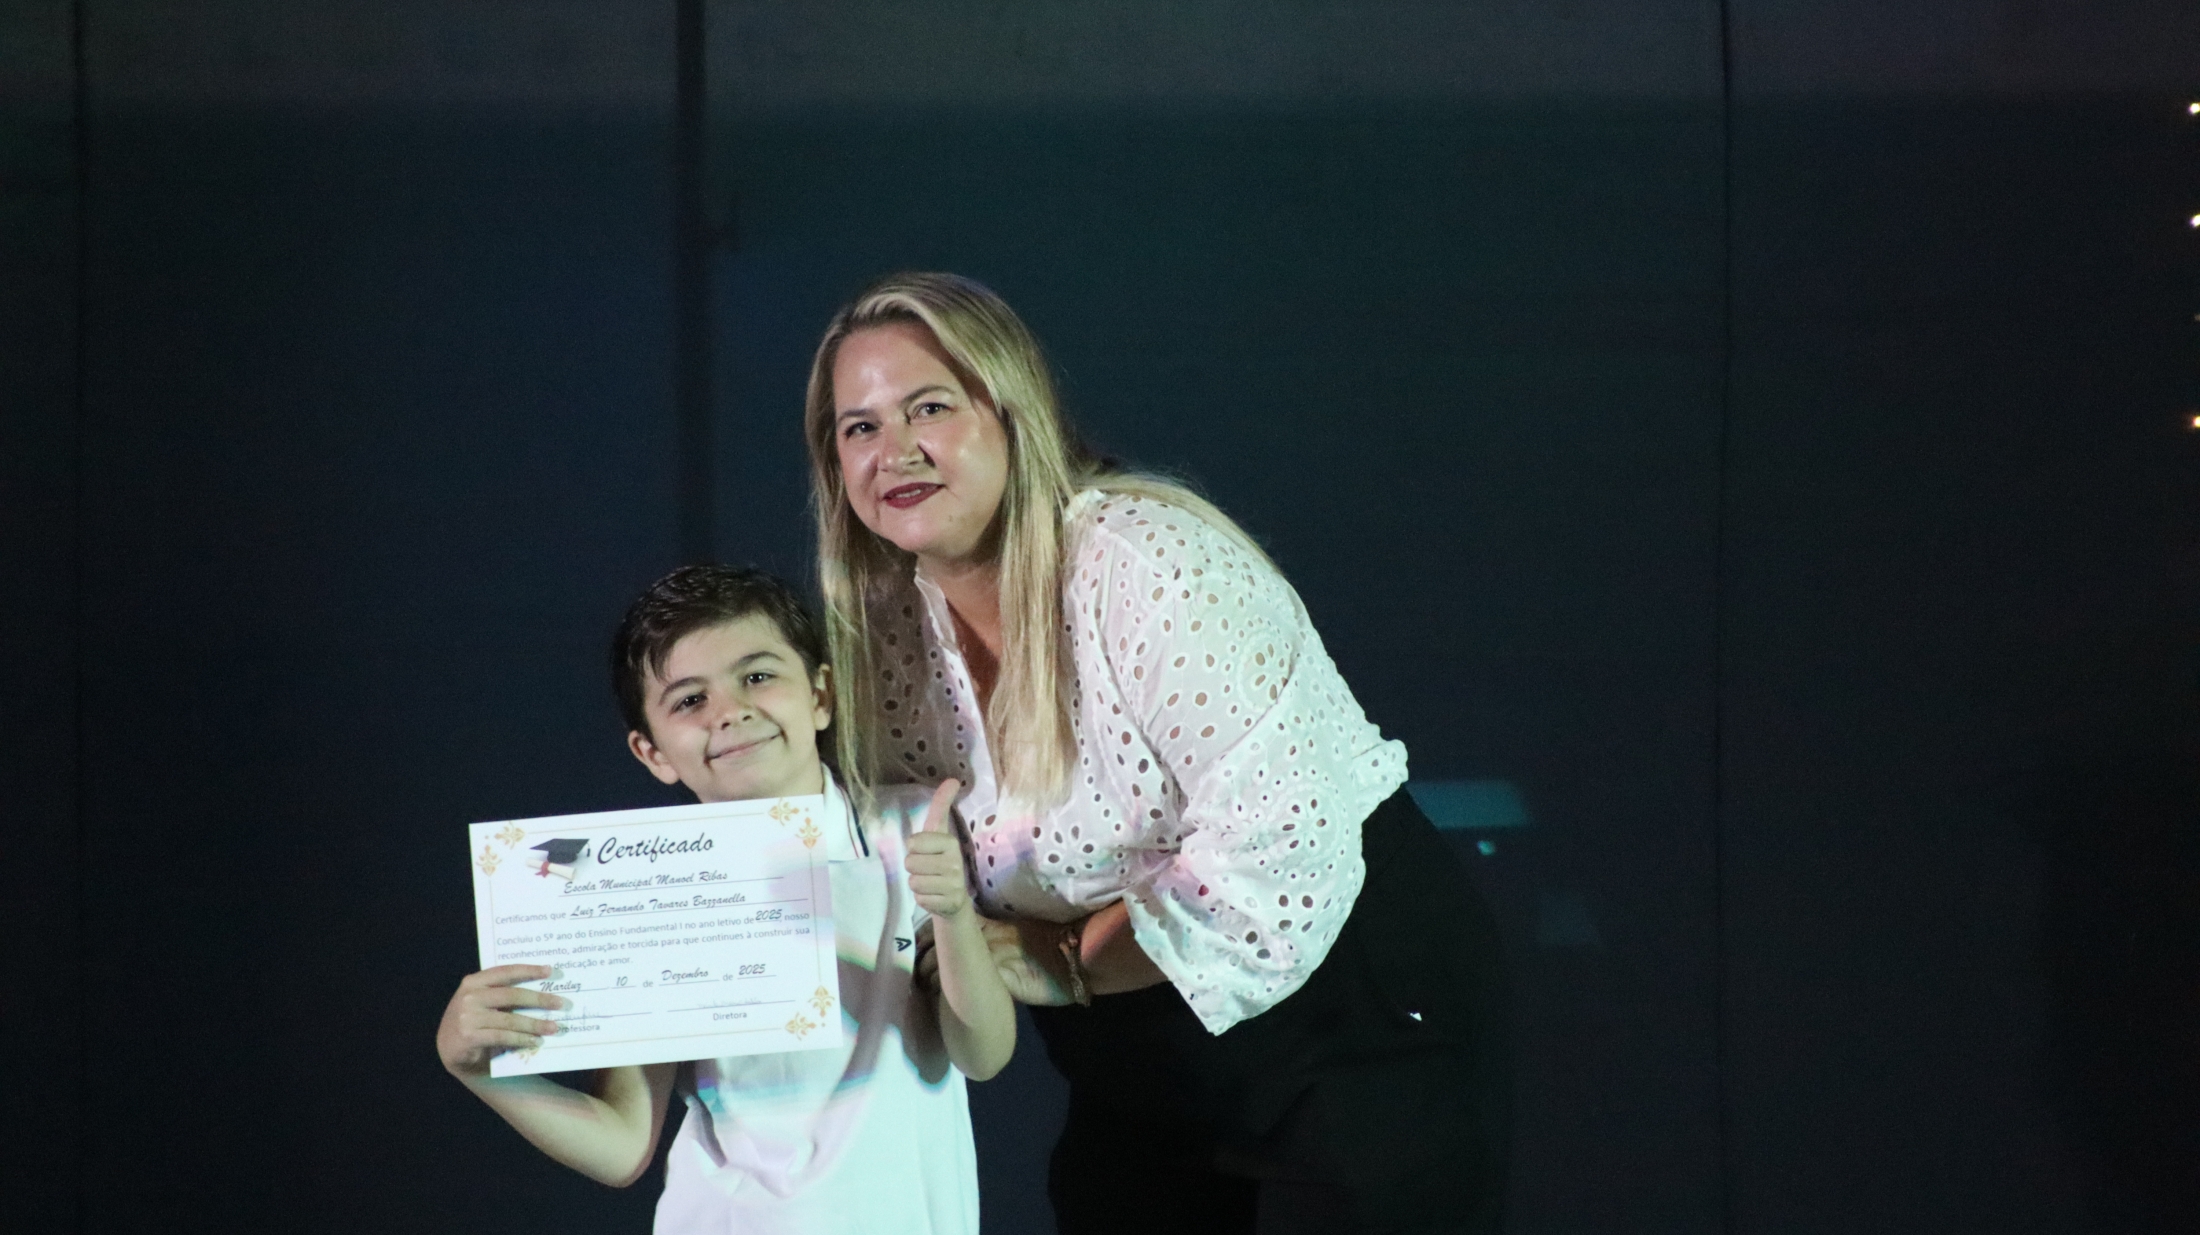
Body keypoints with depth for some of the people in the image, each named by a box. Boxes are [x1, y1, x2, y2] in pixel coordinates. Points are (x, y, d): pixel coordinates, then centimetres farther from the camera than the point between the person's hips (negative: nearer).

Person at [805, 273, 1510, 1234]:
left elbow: (1277, 858, -29)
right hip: (1144, 1075, 7)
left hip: (1358, 1019, -7)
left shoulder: (1147, 567, -23)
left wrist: (1061, 965, -20)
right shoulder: (888, 623, -1)